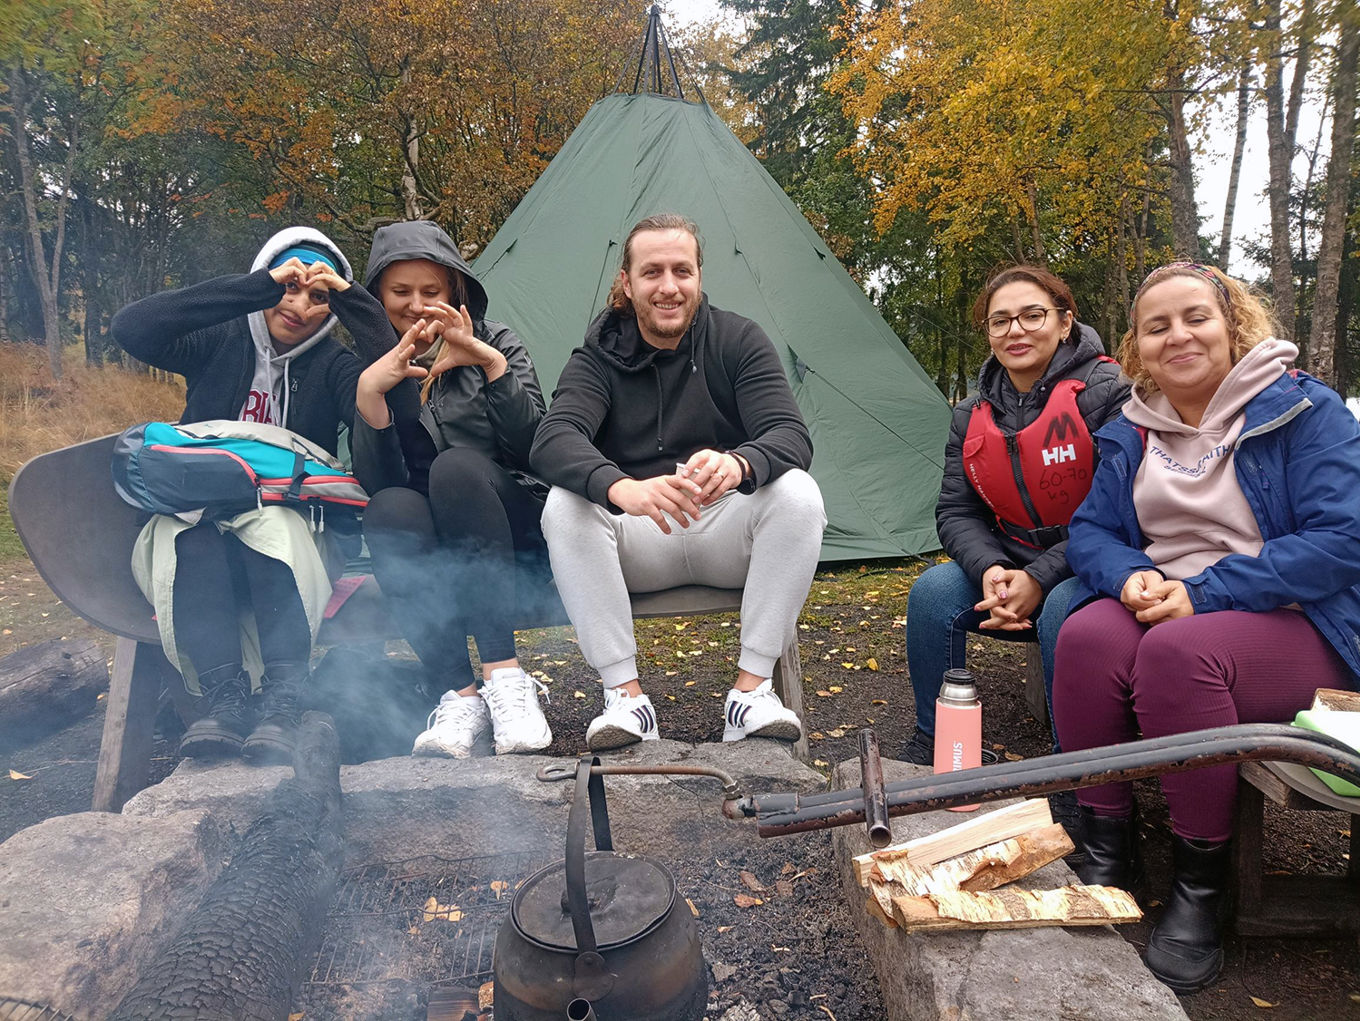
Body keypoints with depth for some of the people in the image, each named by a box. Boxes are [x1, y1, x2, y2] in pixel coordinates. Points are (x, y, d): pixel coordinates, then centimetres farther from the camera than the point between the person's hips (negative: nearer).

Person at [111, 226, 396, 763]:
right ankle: (223, 699, -37)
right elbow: (130, 327, -14)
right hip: (192, 530, 1)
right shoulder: (220, 343, 6)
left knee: (272, 524, -34)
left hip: (290, 529, -1)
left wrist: (348, 294, -17)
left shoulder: (331, 366, 4)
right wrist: (261, 284, -18)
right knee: (190, 529, -32)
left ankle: (283, 700, -39)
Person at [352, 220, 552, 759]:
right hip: (430, 560, 1)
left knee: (457, 466, -30)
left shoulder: (496, 344, 4)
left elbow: (535, 447, -11)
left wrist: (492, 362, -21)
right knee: (390, 509, -30)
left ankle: (504, 675, -32)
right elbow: (377, 479, -7)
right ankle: (460, 692, -29)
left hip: (514, 546, -1)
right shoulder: (372, 366, 7)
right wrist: (369, 391, -20)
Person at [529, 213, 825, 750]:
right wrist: (621, 488, -46)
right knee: (564, 507, -28)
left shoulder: (739, 339, -4)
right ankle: (625, 694, -21)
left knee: (798, 494, -28)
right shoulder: (599, 355, -4)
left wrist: (737, 464, -43)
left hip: (727, 532, 0)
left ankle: (752, 688, -19)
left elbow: (791, 435, -18)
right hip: (637, 543, 0)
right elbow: (553, 440, -23)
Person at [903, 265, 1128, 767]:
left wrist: (1041, 577, -23)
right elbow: (956, 511, 2)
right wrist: (990, 569, -19)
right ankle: (932, 745, -4)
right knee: (932, 592, -20)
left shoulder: (1106, 395, -12)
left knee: (1060, 611, -35)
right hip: (1008, 567, 5)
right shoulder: (971, 416, 6)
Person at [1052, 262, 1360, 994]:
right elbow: (1091, 531, 10)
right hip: (1165, 609, 4)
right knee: (1086, 637, -29)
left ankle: (1200, 883, -16)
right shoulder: (1129, 432, 11)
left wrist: (1206, 592, -21)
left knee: (1177, 653, -35)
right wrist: (1130, 576, -14)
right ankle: (1107, 851, -13)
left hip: (1293, 625, -4)